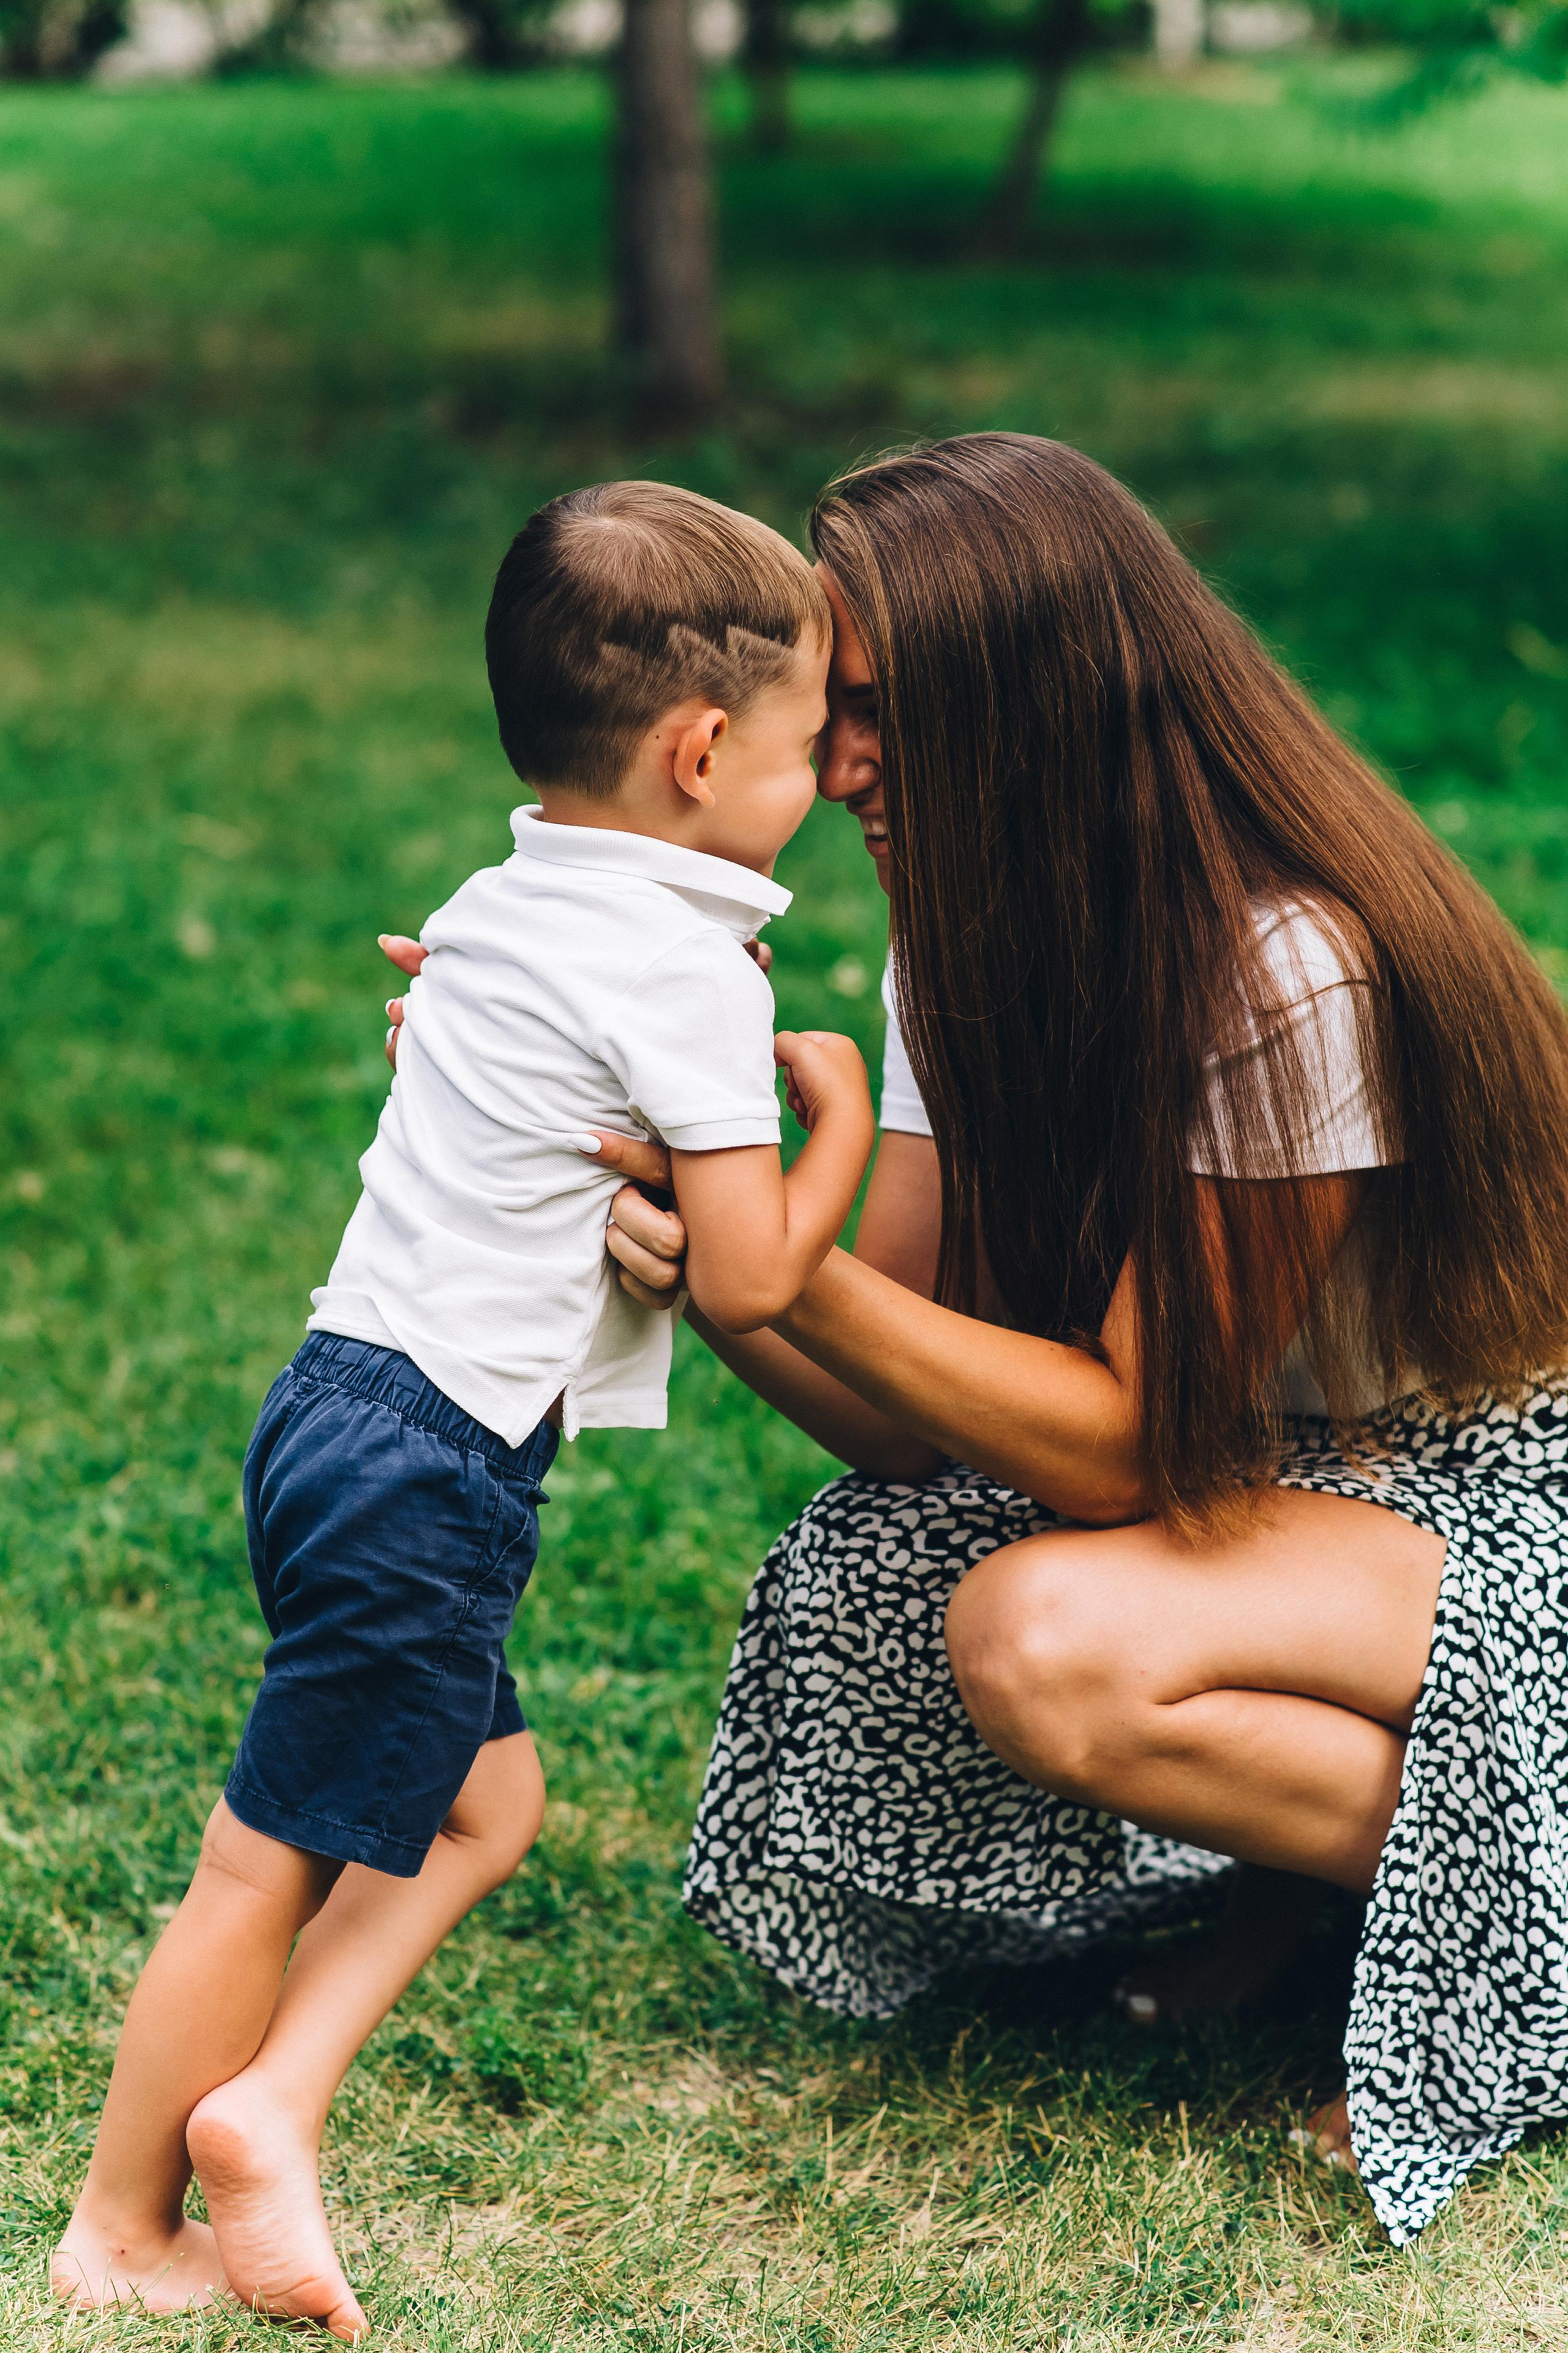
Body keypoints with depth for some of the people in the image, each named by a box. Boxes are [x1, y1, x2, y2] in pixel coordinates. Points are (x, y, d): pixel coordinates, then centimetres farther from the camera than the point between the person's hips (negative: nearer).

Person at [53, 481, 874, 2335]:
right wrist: (837, 1109, 2)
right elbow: (748, 1282, -12)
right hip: (431, 1471, -9)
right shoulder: (688, 967, -14)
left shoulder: (494, 913, 10)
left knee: (482, 1799, 18)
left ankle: (267, 2103, 12)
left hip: (343, 1404, 9)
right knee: (270, 1862, 2)